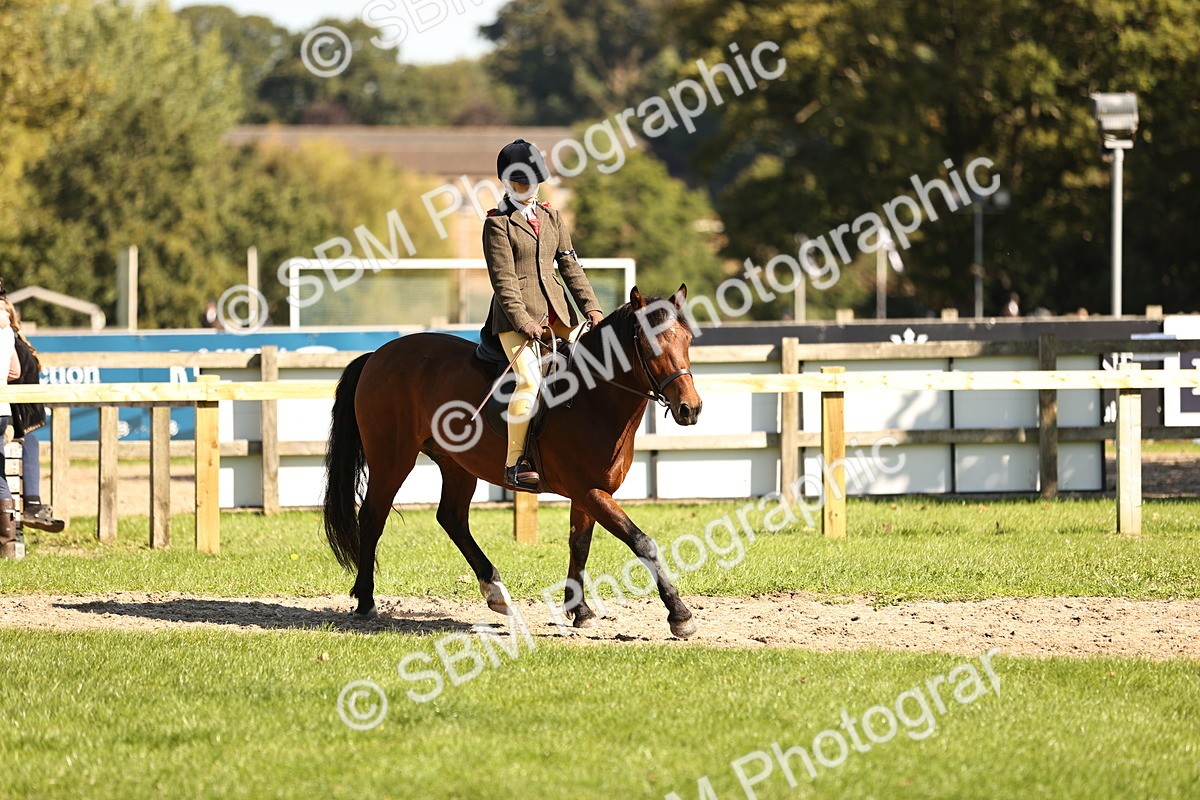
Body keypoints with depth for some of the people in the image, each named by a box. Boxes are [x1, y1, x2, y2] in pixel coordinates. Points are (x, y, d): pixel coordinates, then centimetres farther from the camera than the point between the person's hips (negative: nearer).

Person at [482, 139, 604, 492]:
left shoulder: (552, 217, 16)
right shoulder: (498, 223, -3)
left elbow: (569, 265, 14)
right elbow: (503, 279, -10)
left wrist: (591, 306, 3)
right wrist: (523, 321, -19)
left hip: (556, 311, 7)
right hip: (516, 314, -7)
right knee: (530, 378, -22)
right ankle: (514, 464, -18)